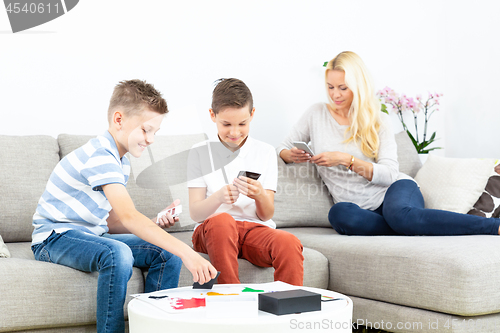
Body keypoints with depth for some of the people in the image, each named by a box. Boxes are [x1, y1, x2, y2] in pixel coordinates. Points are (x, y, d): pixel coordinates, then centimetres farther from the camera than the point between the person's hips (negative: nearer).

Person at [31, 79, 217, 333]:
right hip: (55, 238, -9)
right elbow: (128, 217, -35)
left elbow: (111, 223, 10)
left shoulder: (120, 161, 10)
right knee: (118, 254, -38)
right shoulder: (101, 155, -22)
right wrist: (187, 253, -41)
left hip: (90, 235, 9)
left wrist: (154, 226, -8)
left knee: (167, 254, -6)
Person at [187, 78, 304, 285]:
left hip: (256, 229, 1)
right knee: (222, 220, -37)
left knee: (289, 243, -33)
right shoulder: (200, 153, 7)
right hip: (212, 231, -1)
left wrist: (260, 195, -20)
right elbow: (195, 213, -2)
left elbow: (266, 215, 4)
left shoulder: (265, 152, 10)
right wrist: (218, 197, -24)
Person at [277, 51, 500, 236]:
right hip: (362, 209, 2)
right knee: (339, 214, -37)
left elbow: (389, 174, -5)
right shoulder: (316, 114, 10)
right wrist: (291, 155, -8)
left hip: (393, 191, -1)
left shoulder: (379, 122, 5)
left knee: (398, 213, -40)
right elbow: (282, 148, 16)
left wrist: (346, 159, -18)